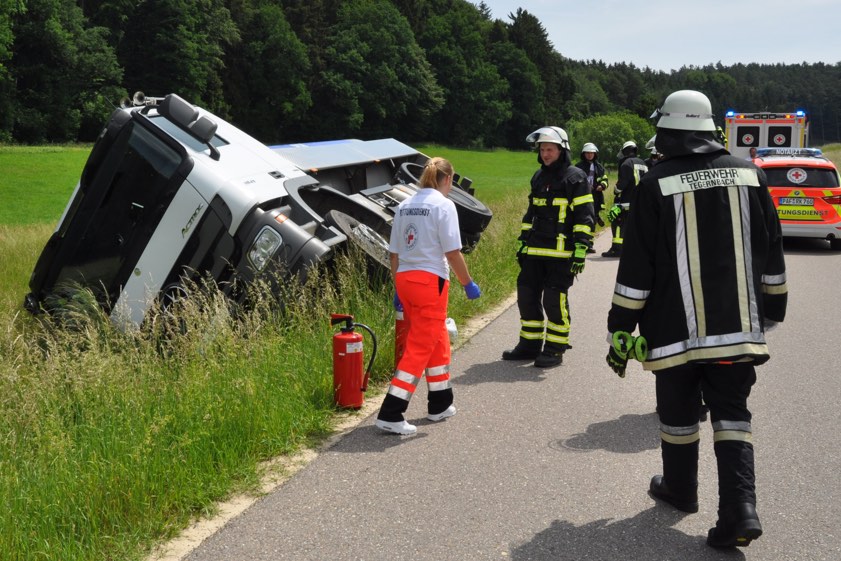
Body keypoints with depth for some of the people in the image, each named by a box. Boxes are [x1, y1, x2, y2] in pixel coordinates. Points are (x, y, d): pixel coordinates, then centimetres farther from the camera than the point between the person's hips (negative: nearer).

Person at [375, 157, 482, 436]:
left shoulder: (404, 205, 13)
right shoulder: (443, 204, -7)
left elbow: (394, 253, 13)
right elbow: (453, 253, -12)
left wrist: (398, 289, 20)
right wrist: (468, 284, -1)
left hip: (404, 278, 8)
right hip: (430, 280, -7)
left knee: (438, 340, 21)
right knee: (421, 347, -2)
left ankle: (440, 405, 33)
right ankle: (390, 414, -5)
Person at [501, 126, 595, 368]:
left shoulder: (575, 178, -5)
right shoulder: (538, 177, 16)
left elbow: (585, 217, -9)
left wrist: (581, 249, -15)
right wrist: (523, 242, 21)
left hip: (562, 253, -7)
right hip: (535, 252, 7)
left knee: (555, 300, -4)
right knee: (527, 296, 9)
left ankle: (555, 350, 8)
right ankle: (529, 344, 21)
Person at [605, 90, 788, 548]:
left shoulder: (656, 185, -9)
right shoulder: (749, 175, 3)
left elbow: (635, 270, -8)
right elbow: (772, 259, 10)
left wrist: (620, 332, -2)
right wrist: (771, 312, 21)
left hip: (677, 329, -3)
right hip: (738, 326, 3)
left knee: (678, 412, 14)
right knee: (731, 412, 9)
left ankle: (680, 489, 32)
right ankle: (740, 508, -3)